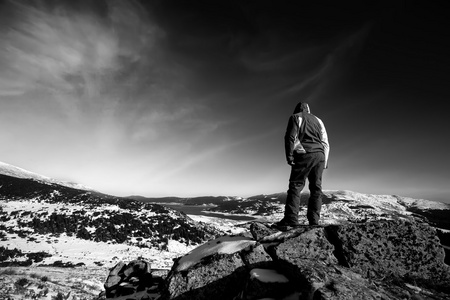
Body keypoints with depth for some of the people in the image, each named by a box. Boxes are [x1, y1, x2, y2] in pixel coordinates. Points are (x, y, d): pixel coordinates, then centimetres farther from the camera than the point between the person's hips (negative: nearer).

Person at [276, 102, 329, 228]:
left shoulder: (296, 117, 8)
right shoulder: (318, 120, 25)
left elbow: (290, 137, -7)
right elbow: (325, 143, 19)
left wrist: (289, 155, -9)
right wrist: (325, 161, 18)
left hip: (304, 155, -5)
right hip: (320, 155, 6)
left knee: (295, 186, -8)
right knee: (316, 188, 6)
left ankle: (291, 218, -16)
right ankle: (314, 220, 4)